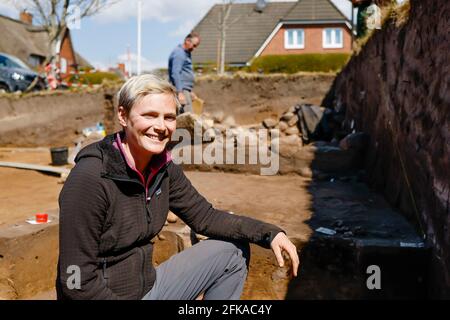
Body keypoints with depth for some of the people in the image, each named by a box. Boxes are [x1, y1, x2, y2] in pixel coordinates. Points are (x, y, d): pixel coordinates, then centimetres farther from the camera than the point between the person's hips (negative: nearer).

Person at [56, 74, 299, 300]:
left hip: (148, 286, 7)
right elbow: (78, 282, -22)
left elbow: (205, 217, 6)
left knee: (234, 251, 4)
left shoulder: (163, 169, -2)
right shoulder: (90, 178, -24)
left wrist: (269, 233, -6)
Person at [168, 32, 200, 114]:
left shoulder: (186, 53, 19)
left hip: (185, 90, 10)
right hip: (181, 90, -10)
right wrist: (180, 92, -27)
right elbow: (175, 74, -21)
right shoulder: (179, 53, -12)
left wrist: (190, 91, 27)